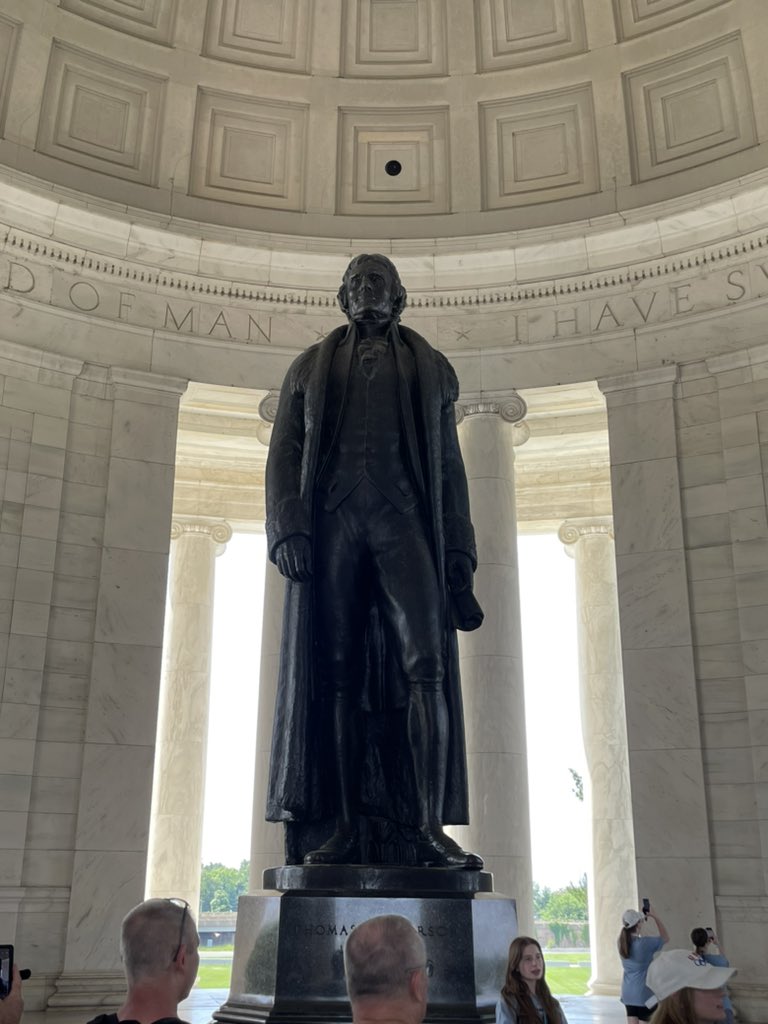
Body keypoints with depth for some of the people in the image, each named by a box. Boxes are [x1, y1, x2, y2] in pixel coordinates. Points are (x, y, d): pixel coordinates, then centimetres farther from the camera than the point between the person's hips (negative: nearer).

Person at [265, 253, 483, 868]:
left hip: (406, 521, 0)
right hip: (331, 522, 1)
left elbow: (450, 466, 16)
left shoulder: (432, 367, 23)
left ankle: (429, 827, -18)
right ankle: (340, 828, -5)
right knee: (334, 673, -6)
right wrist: (288, 528, -6)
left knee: (426, 666, -16)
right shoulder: (312, 367, 23)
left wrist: (458, 554, 4)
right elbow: (284, 453, 12)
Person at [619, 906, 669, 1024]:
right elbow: (665, 938, -5)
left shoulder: (622, 941, 0)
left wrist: (641, 916, 15)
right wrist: (654, 917, -2)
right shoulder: (645, 942, -18)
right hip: (644, 991, -6)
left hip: (628, 991, 6)